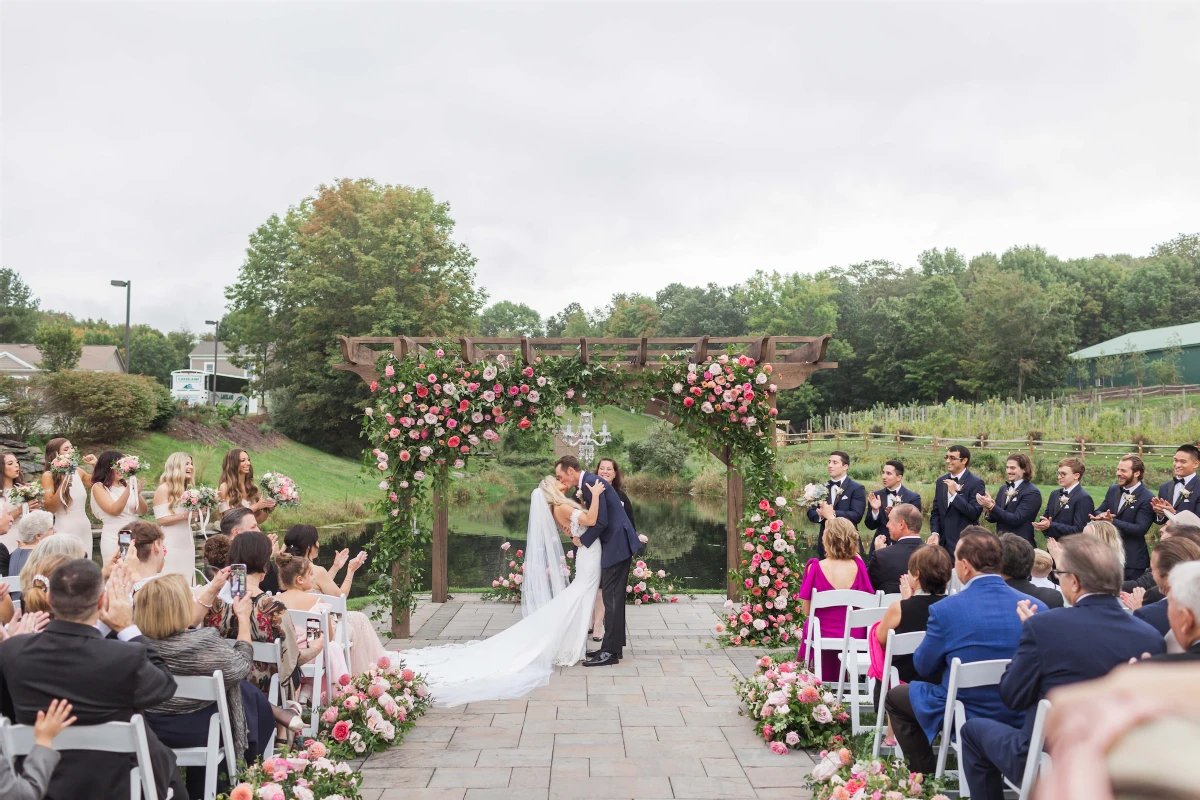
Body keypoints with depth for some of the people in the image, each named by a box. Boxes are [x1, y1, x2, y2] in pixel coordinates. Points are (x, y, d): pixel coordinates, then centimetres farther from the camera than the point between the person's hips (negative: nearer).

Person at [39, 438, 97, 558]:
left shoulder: (78, 471, 7)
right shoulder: (48, 476, -6)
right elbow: (50, 508, -13)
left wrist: (96, 465, 10)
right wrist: (63, 484, -20)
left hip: (85, 528, 5)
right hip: (64, 530, -5)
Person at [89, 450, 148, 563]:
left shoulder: (127, 484, 6)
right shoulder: (99, 487, -2)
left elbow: (143, 511, 1)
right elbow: (114, 510, -14)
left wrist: (137, 493, -16)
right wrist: (128, 490, -23)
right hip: (113, 538, -3)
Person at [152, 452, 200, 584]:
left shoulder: (187, 489, 15)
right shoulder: (164, 489, -7)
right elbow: (161, 519, -13)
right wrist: (185, 515, -22)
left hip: (187, 543, 7)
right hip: (171, 545, -7)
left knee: (186, 584, 5)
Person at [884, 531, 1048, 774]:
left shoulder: (945, 610, -21)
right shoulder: (1038, 608, -12)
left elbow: (923, 667, -6)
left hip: (967, 717, -4)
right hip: (1022, 717, 4)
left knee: (895, 696, 19)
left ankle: (927, 775, 22)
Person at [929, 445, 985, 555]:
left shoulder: (976, 482, -7)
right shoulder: (941, 481, 11)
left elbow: (975, 513, -14)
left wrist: (954, 493, -18)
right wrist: (935, 533, -1)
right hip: (943, 541, 5)